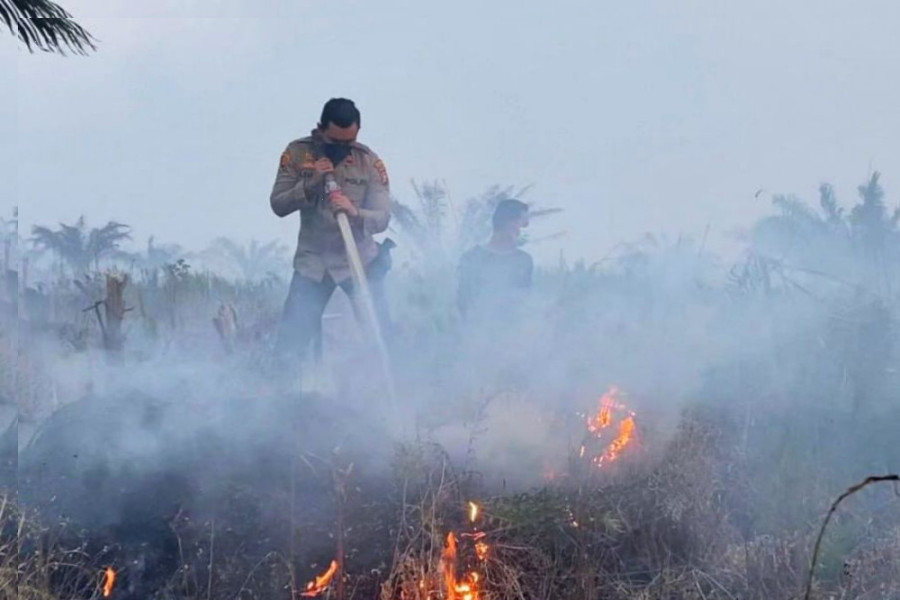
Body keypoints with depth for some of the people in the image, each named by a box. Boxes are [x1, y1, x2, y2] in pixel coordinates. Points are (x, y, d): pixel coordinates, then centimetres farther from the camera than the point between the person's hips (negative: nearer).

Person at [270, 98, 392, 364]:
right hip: (312, 261, 1)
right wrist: (311, 182, -23)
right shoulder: (297, 153, -6)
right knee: (290, 342, -1)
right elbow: (278, 205, -7)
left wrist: (354, 212, -35)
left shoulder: (370, 162, -9)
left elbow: (382, 218, -14)